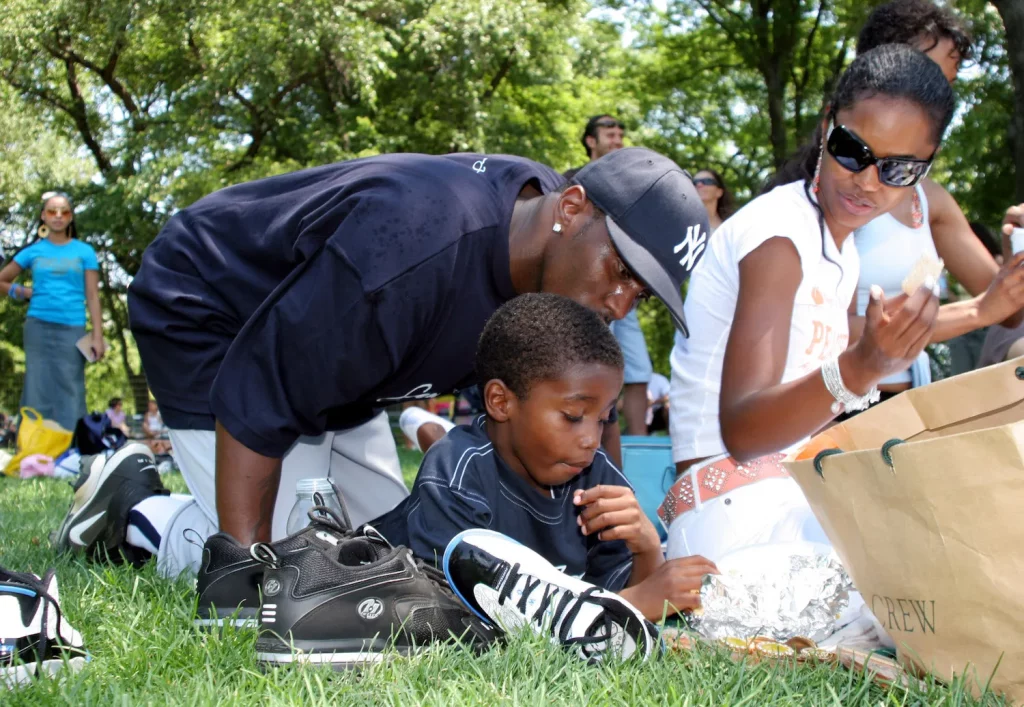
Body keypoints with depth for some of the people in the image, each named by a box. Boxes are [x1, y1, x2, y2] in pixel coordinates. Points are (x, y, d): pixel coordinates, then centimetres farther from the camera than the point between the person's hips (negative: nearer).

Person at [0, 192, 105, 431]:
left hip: (72, 329, -1)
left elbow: (92, 296, 2)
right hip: (38, 327, 1)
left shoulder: (84, 251, 6)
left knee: (69, 393, -1)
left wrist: (97, 336, -4)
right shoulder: (33, 251, 8)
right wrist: (23, 292, 4)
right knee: (39, 391, 1)